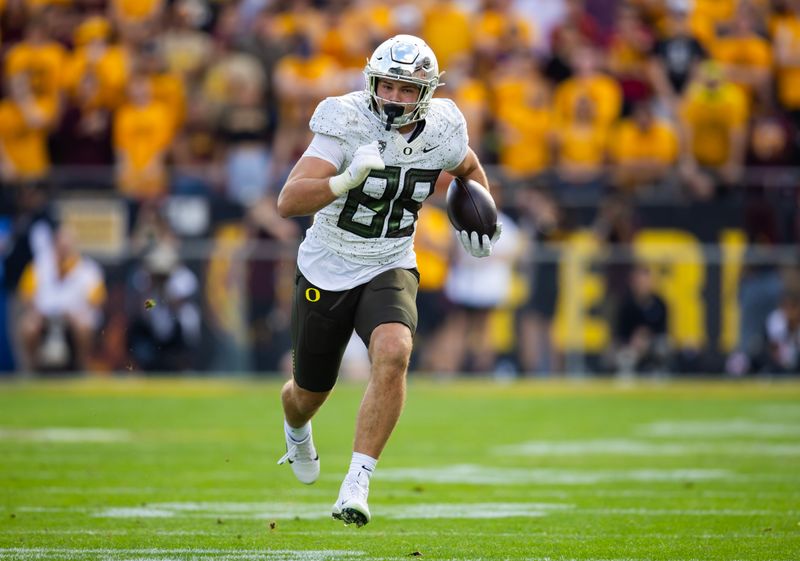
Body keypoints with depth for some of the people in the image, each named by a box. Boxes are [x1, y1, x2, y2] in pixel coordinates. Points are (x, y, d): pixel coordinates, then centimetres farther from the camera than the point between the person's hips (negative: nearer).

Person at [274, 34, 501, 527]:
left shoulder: (441, 134, -9)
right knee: (310, 394, 15)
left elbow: (469, 168, 19)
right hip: (327, 272, -1)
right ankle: (296, 431, 55)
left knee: (393, 355, -30)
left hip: (389, 270, 1)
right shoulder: (348, 125, -22)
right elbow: (288, 202, -34)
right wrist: (348, 181, -48)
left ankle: (357, 483, -26)